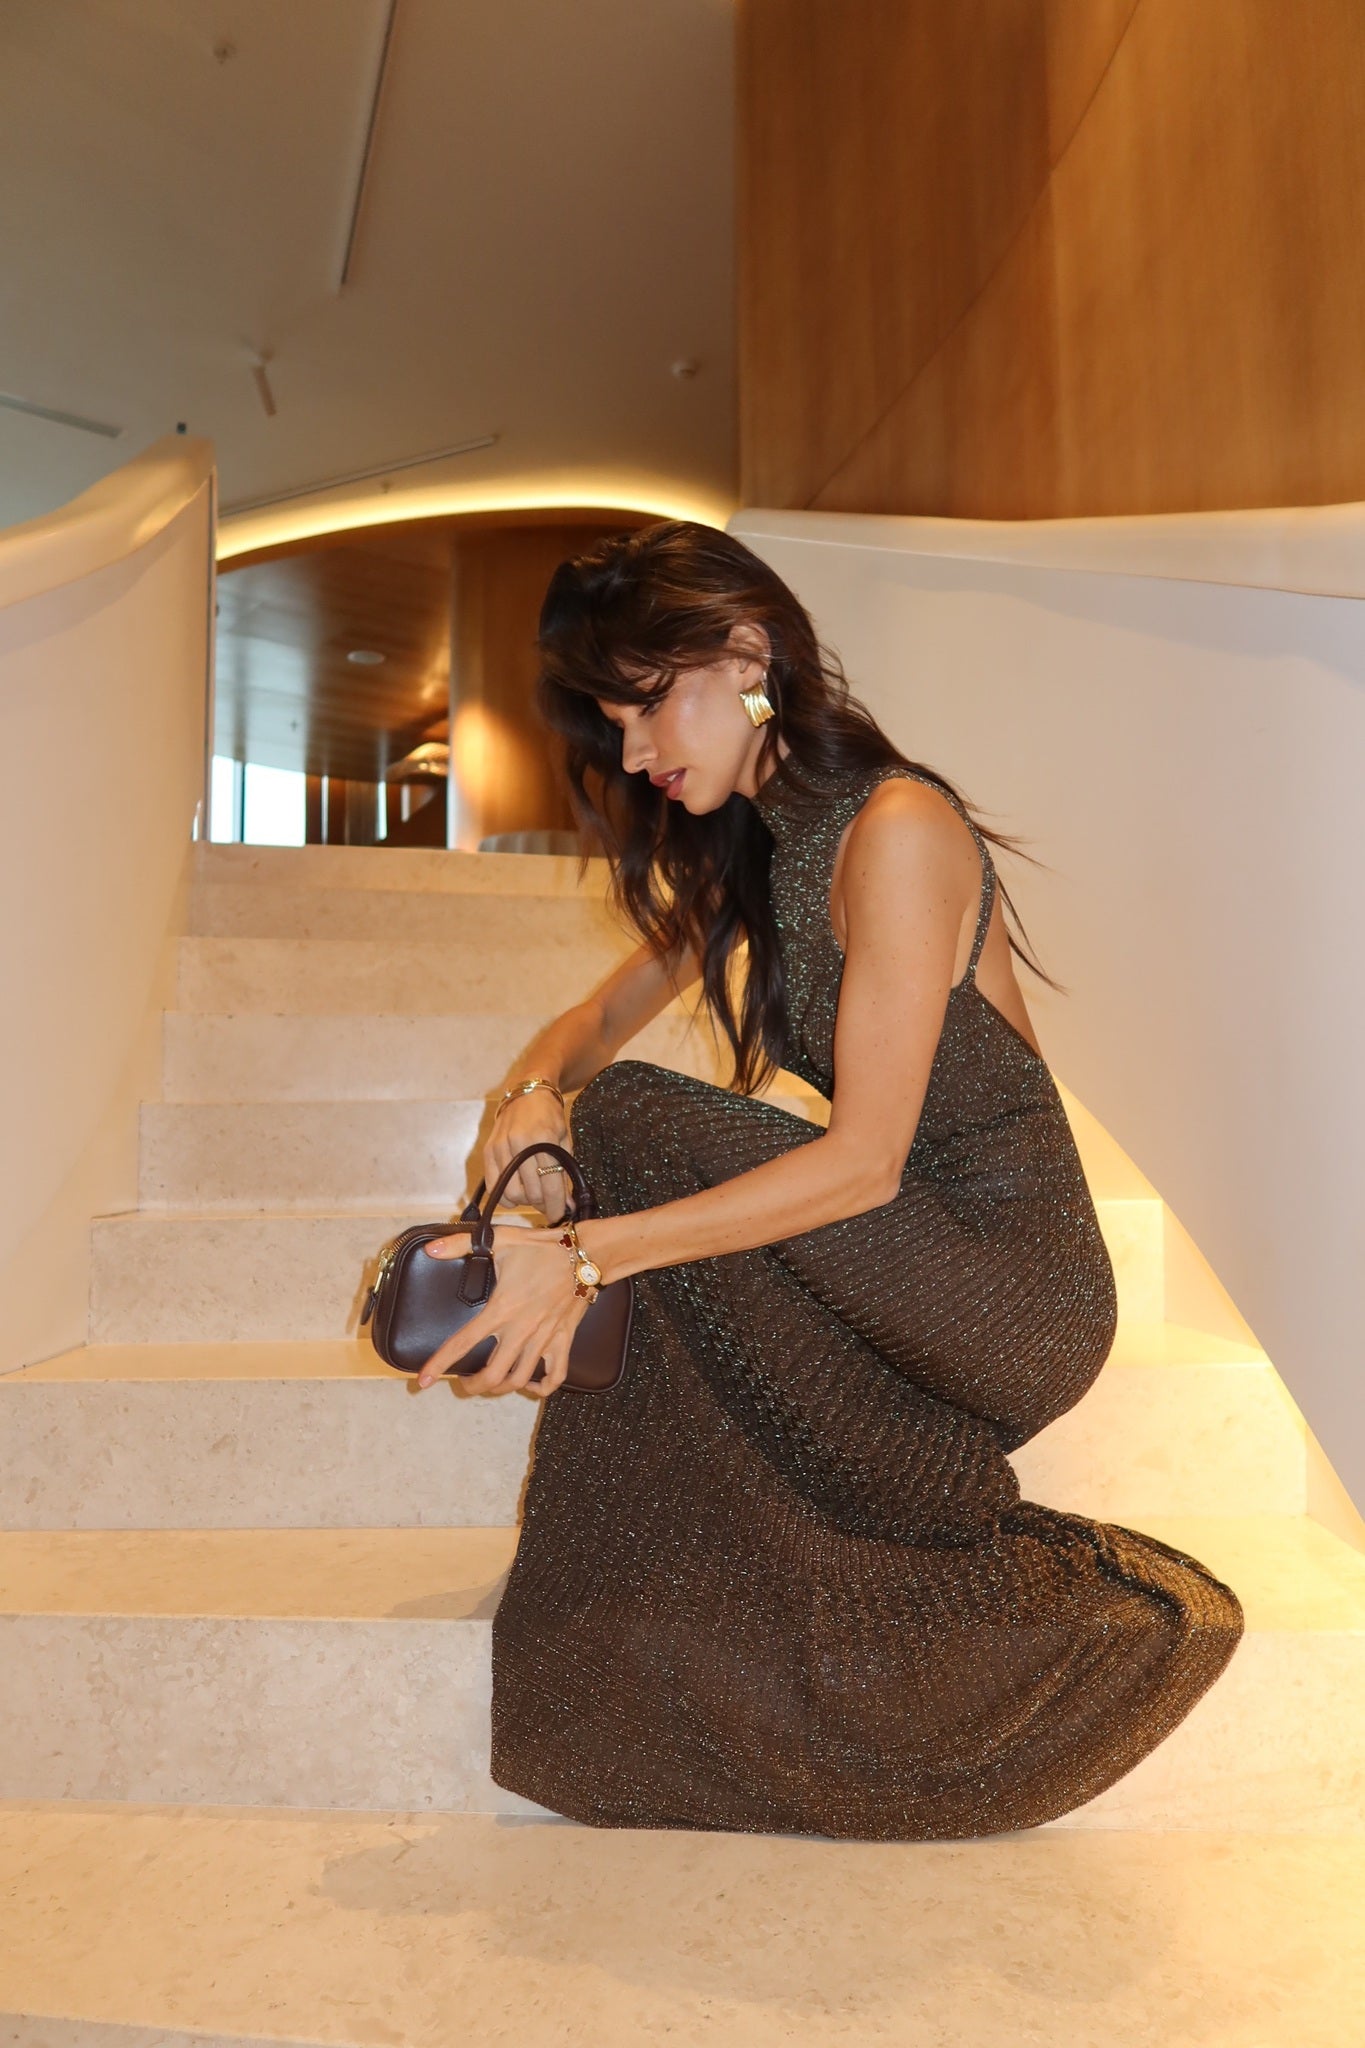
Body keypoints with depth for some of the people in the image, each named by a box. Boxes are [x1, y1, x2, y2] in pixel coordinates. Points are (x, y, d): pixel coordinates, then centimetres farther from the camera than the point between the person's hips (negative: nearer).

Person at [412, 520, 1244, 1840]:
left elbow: (864, 1160, -23)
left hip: (1009, 1287, -8)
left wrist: (588, 1248, -27)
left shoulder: (896, 828, -19)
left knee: (637, 1128, -19)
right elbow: (608, 1013, 16)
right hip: (909, 1266, 8)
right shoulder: (746, 851, 9)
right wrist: (539, 1090, -8)